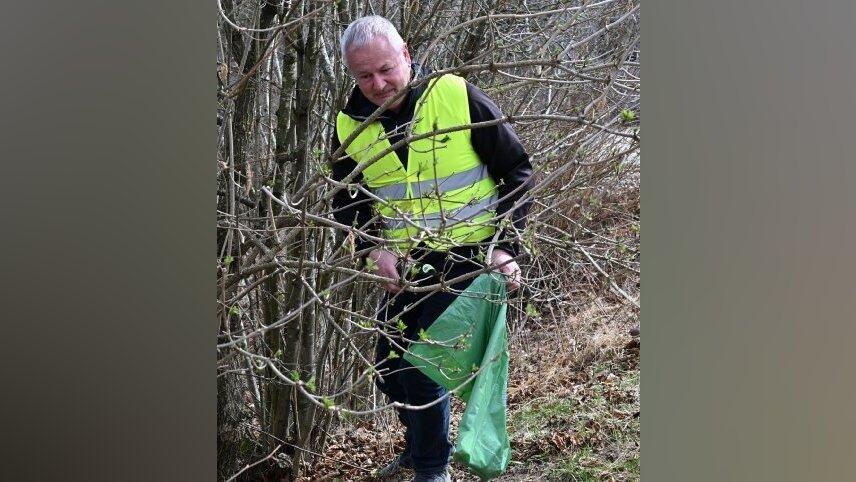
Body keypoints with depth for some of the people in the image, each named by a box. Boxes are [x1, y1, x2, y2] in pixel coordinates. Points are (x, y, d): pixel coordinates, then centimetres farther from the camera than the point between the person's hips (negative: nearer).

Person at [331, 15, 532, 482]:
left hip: (467, 255, -5)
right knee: (390, 368, 13)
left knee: (424, 366, -10)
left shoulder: (458, 97, -13)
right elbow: (347, 202, 8)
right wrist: (373, 249, -11)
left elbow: (516, 170, -6)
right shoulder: (349, 125, -2)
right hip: (405, 264, 5)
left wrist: (505, 245, -13)